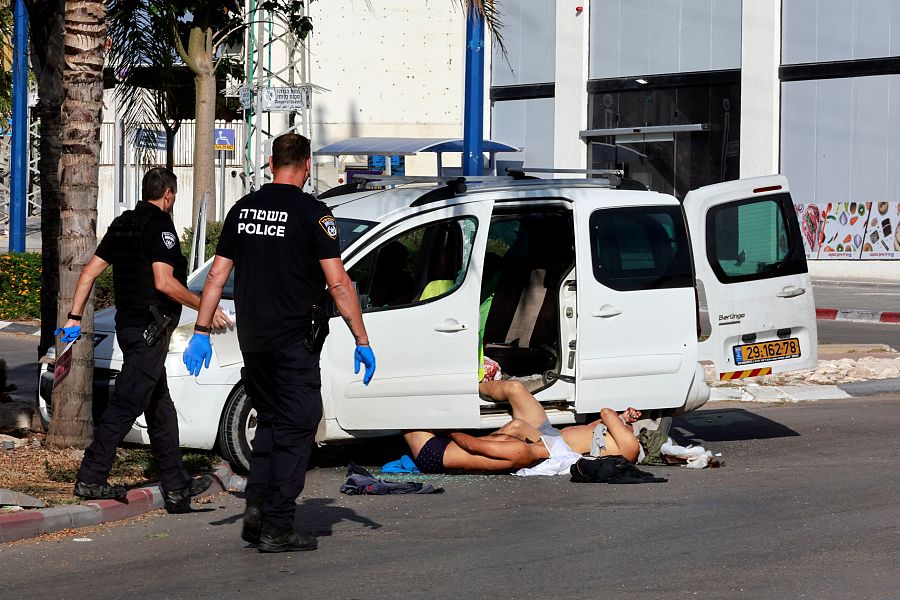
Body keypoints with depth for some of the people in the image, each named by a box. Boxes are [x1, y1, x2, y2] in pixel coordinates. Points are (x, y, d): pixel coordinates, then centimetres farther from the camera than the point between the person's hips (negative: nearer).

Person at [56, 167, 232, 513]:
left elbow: (89, 272, 13)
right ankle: (91, 478, -10)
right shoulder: (159, 225, -12)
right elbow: (164, 282, -21)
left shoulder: (122, 224, 14)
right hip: (150, 329, -9)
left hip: (128, 325, 10)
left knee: (160, 407, 13)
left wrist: (75, 317, 15)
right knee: (126, 405, -9)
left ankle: (177, 487, 16)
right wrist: (206, 308, -13)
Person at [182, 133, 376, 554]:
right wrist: (361, 341, -9)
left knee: (270, 421, 20)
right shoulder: (312, 213, -9)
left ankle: (256, 506, 9)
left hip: (251, 340, 6)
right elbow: (338, 284, -13)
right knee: (296, 428, 1)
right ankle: (277, 527, -1)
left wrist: (201, 332, 13)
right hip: (293, 341, -6)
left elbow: (217, 275, 8)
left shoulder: (243, 208, 7)